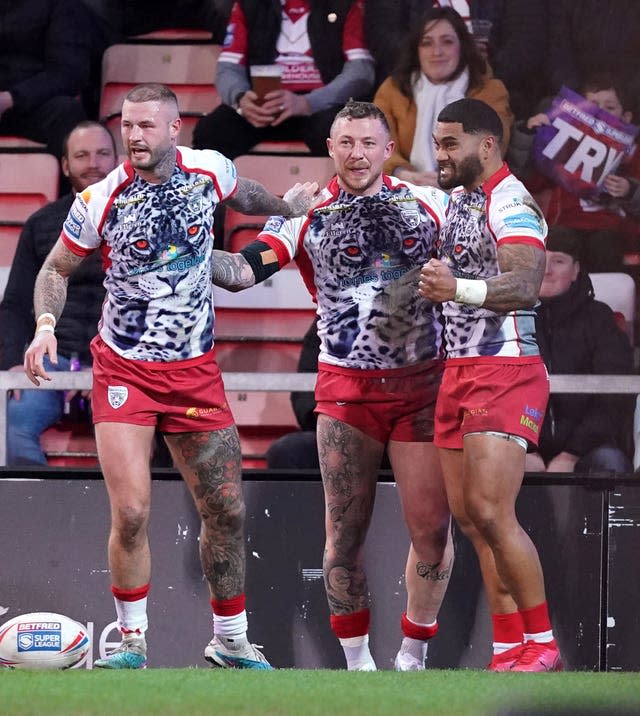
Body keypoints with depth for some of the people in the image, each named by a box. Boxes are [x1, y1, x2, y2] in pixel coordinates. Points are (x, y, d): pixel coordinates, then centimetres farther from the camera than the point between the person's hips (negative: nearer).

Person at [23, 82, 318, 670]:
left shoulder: (210, 170, -4)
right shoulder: (100, 201, -11)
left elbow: (242, 194, 22)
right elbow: (57, 269, 3)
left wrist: (289, 205, 34)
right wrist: (46, 323, -13)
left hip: (196, 372, 3)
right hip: (124, 372, -3)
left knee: (228, 512, 5)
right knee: (131, 513, -14)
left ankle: (231, 642, 22)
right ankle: (132, 643, 4)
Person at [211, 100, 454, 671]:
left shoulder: (430, 204, 6)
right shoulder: (307, 215, 1)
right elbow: (242, 272, -9)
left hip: (423, 387, 1)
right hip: (346, 389, -1)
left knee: (432, 529, -2)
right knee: (346, 531, -2)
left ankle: (413, 658, 12)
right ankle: (357, 661, 9)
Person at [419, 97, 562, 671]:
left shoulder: (511, 204, -13)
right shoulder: (458, 199, 16)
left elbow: (524, 284, -29)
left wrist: (459, 288, -44)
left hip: (505, 371, -10)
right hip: (460, 369, 10)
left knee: (491, 512, -16)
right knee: (469, 517, 5)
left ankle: (543, 645, -8)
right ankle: (510, 647, 8)